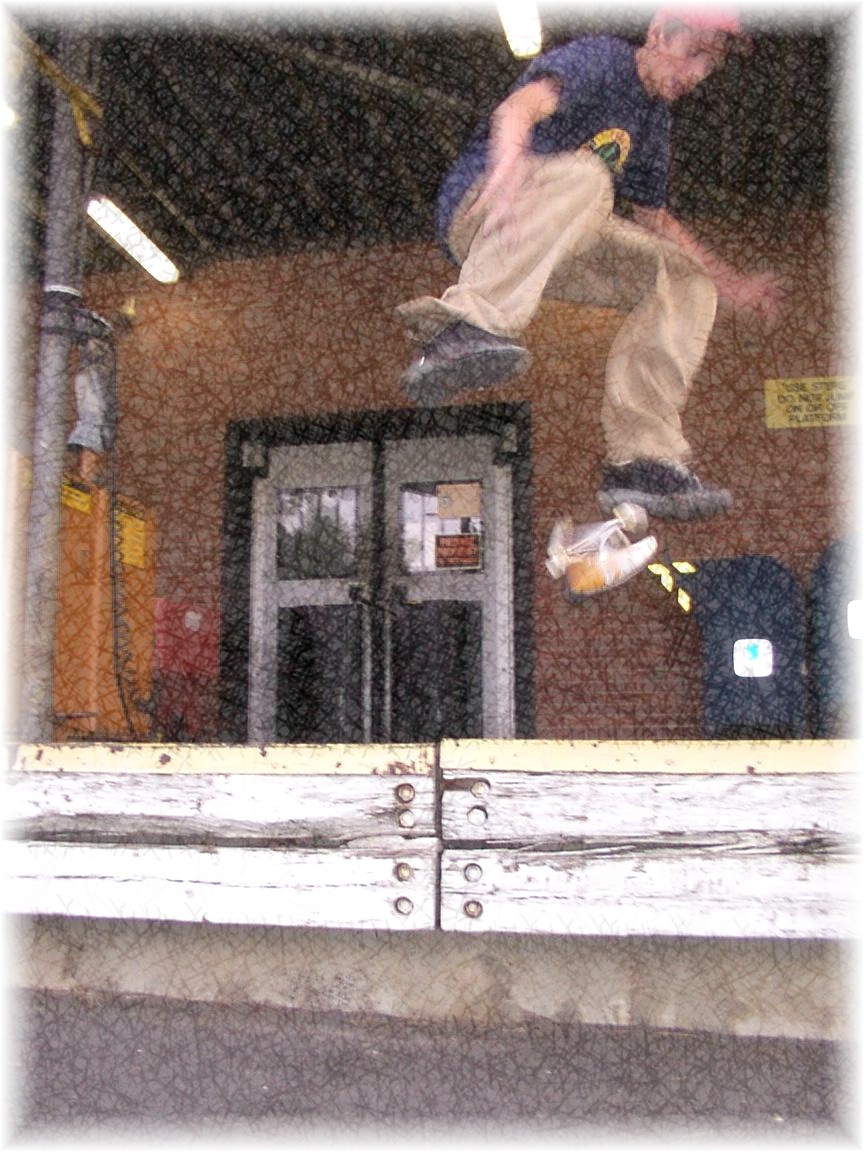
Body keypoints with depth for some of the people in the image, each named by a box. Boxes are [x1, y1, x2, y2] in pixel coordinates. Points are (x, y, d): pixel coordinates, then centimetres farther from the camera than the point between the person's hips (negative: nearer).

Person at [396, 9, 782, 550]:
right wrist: (507, 165, -51)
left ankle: (644, 461, -14)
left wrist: (732, 284, 23)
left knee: (685, 286, -3)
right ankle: (466, 330, -54)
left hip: (562, 243, 8)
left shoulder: (657, 117, 20)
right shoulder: (601, 58, -7)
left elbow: (654, 218, 29)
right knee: (582, 174, -37)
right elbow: (521, 106, -28)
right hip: (476, 211, -8)